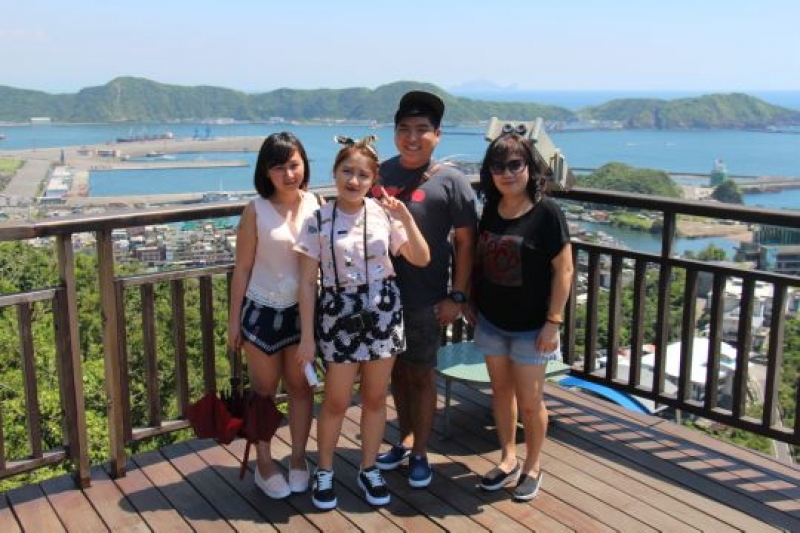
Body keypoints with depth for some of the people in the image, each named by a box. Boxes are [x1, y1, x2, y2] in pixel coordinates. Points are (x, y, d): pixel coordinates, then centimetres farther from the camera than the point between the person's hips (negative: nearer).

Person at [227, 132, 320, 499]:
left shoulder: (315, 205, -4)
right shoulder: (256, 211, -11)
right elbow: (242, 268, -6)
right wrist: (234, 319, -4)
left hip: (302, 311, 2)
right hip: (263, 311, -2)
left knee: (300, 386, 13)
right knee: (264, 390, 12)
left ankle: (298, 457, 30)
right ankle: (264, 463, 27)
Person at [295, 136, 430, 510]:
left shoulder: (384, 214, -3)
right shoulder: (318, 221, -7)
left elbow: (421, 260, -2)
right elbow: (307, 282, -5)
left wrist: (406, 218, -16)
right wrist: (306, 335, -7)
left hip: (383, 311, 2)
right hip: (339, 313, -2)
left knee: (375, 398, 13)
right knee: (336, 401, 8)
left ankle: (368, 469, 31)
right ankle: (324, 471, 29)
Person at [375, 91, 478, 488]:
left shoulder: (450, 181, -8)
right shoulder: (380, 174, 5)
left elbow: (465, 242, -7)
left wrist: (457, 296, -11)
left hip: (424, 299, -4)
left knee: (421, 375, 7)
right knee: (396, 370, 17)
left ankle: (420, 453, 22)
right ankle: (405, 440, 34)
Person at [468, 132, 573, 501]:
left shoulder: (546, 212, -15)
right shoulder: (490, 210, 2)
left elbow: (564, 270, -13)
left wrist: (553, 321, -16)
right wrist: (471, 302, 10)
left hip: (530, 325, -5)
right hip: (491, 321, 5)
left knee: (529, 401, 6)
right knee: (501, 391, 16)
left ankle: (533, 466, 27)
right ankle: (508, 460, 32)